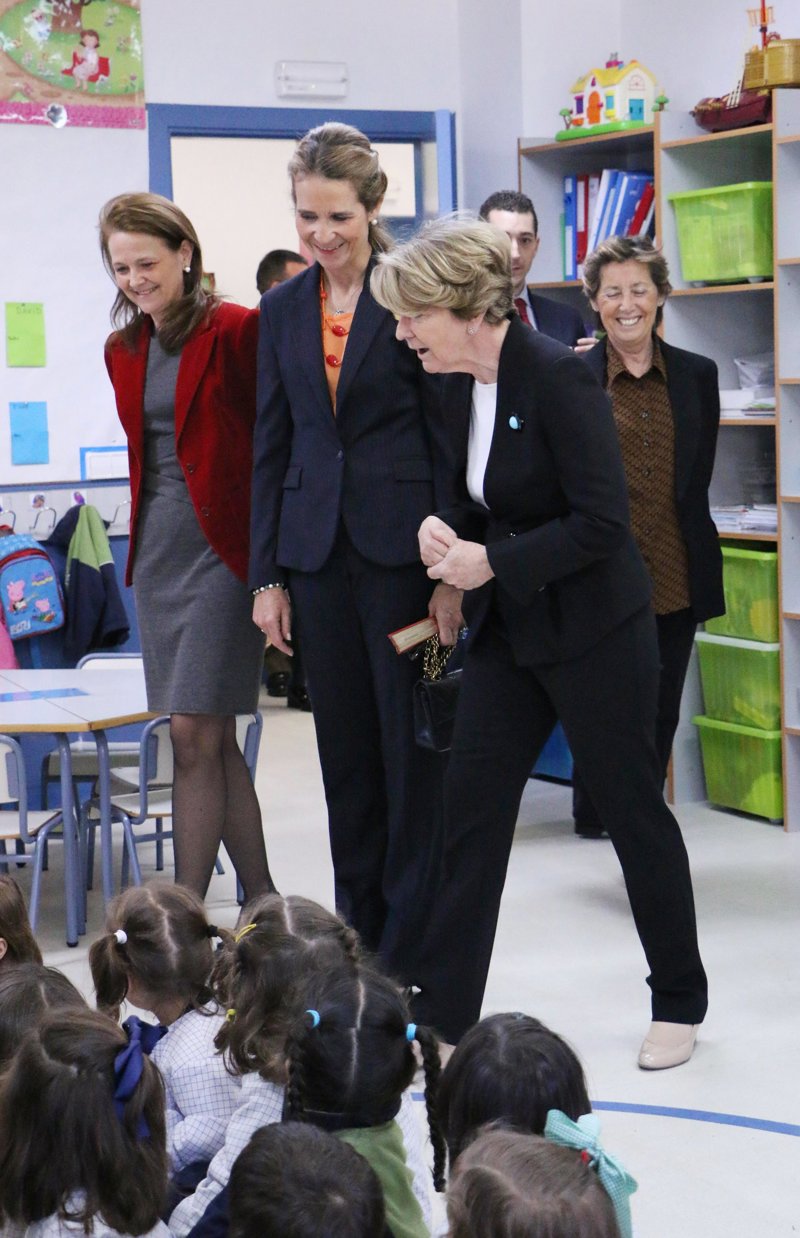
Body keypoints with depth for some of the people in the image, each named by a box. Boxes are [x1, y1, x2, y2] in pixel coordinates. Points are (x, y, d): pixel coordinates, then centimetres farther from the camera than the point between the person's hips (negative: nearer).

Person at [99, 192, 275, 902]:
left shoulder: (236, 331, -8)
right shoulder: (124, 350, 13)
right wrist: (143, 537, 11)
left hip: (223, 544, -7)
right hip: (157, 549, 7)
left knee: (195, 735, -9)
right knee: (211, 739, 9)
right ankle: (262, 900, 19)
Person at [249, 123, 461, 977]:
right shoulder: (282, 310, 10)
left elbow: (449, 438, -5)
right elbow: (270, 449, 12)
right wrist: (266, 576, 6)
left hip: (401, 547, -4)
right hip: (318, 550, 5)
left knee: (414, 746, 1)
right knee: (345, 748, 11)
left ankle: (414, 949, 11)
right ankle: (358, 937, 22)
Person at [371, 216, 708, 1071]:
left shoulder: (557, 378, -21)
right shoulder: (458, 385, 4)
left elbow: (602, 523, -22)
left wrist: (491, 561, -20)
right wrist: (446, 529, -5)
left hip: (594, 631, -8)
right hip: (508, 629, 8)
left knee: (632, 810, 6)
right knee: (471, 809, 6)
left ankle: (679, 1003, 25)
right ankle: (442, 1012, 14)